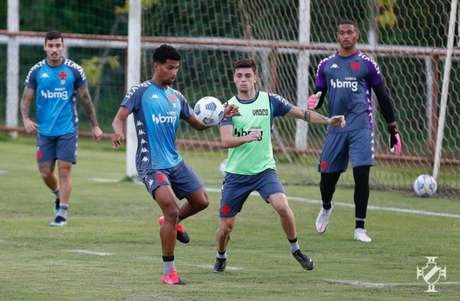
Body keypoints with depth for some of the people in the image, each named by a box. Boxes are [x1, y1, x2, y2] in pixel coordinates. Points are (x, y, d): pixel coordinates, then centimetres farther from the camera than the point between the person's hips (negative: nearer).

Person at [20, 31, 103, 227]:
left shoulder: (74, 70, -2)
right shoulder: (36, 71, 1)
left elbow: (85, 99, 6)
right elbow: (26, 99, 6)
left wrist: (94, 126, 7)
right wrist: (26, 119, -13)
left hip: (67, 129, -2)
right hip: (44, 130, 2)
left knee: (64, 169, -8)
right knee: (45, 172, 3)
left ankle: (62, 213, -2)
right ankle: (58, 195, 34)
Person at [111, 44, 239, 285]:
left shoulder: (176, 97, 13)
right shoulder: (140, 92, -5)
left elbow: (198, 124, 19)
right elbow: (120, 117, -13)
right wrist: (118, 131, -36)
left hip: (175, 162, 7)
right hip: (151, 164, -7)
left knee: (201, 201, 6)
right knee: (171, 210, -20)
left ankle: (172, 222, 38)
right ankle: (169, 272, -10)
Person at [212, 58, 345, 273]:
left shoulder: (269, 101, 0)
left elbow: (301, 113, 4)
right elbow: (226, 141, -15)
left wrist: (328, 120, -9)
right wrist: (247, 137, -33)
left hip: (264, 169, 0)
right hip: (236, 173, 0)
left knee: (282, 206, -26)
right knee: (226, 226, 1)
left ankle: (295, 249, -5)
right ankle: (221, 257, 32)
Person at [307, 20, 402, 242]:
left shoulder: (366, 64, 4)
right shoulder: (326, 65, 11)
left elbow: (383, 97, 8)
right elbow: (318, 95, 16)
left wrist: (393, 130, 7)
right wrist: (313, 103, -10)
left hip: (361, 127, -3)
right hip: (336, 127, 3)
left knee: (361, 174, -12)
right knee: (328, 176, 5)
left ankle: (359, 228, -4)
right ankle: (326, 208, 39)